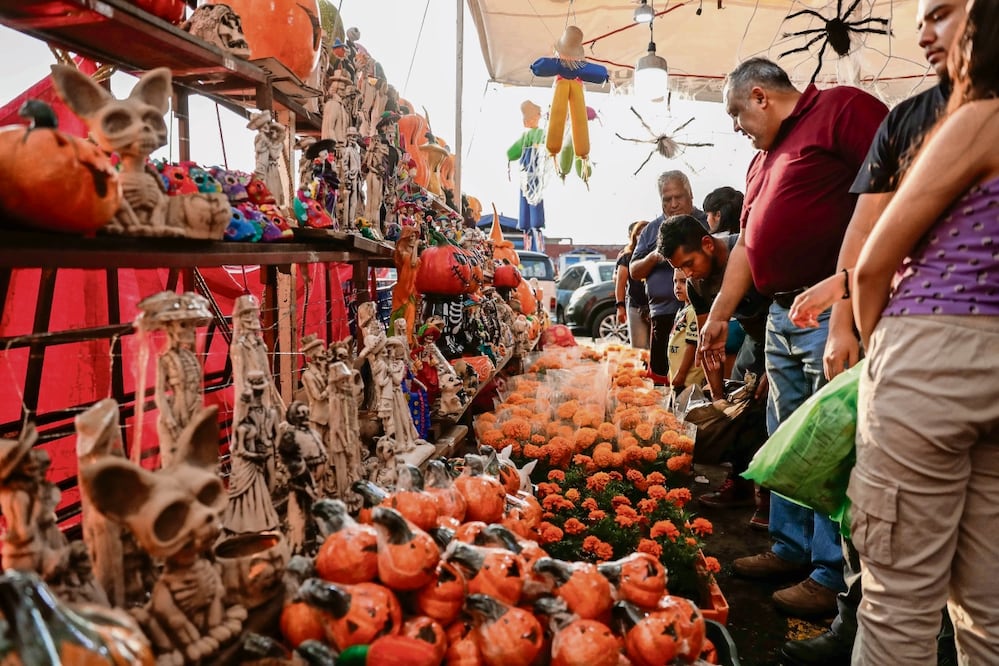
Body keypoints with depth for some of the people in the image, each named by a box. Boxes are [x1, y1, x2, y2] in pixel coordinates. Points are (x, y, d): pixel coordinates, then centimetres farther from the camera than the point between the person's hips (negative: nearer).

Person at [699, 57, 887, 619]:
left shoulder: (842, 109, -4)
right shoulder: (764, 158, 23)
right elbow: (748, 243, 22)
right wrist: (720, 315, 19)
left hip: (833, 314, -9)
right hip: (782, 315, 9)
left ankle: (834, 577, 9)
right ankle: (791, 549, 28)